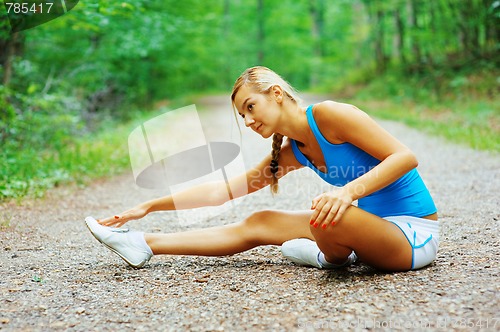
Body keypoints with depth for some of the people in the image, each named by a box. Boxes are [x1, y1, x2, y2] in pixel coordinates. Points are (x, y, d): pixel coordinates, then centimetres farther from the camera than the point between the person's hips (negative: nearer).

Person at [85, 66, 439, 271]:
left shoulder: (328, 115, -16)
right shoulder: (291, 152, 7)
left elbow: (406, 156, -20)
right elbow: (223, 190, 10)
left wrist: (350, 189, -35)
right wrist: (149, 206, 11)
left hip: (414, 233, -7)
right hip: (374, 224, 8)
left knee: (327, 218, -37)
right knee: (259, 224, 5)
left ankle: (334, 258, -2)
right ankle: (144, 244, 12)